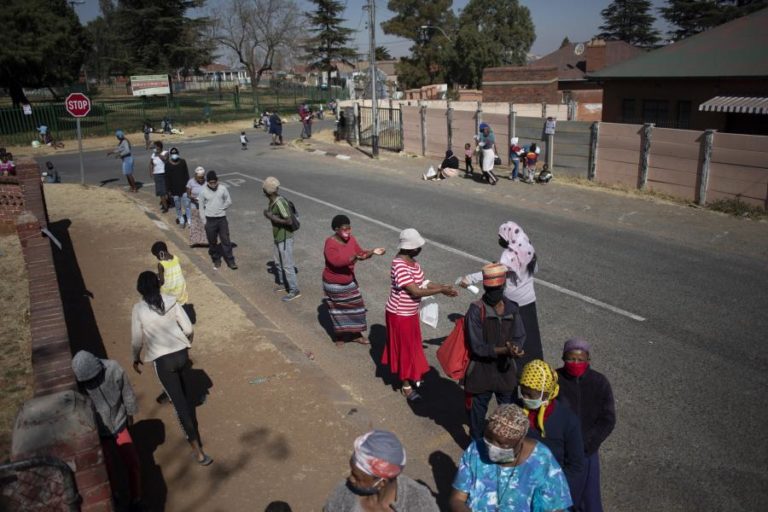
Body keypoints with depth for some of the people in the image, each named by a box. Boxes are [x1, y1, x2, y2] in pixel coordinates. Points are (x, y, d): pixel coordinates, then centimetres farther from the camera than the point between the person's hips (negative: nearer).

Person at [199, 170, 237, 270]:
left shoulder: (222, 188, -6)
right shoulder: (203, 191, -7)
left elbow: (229, 202, 4)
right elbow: (201, 207, 0)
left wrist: (220, 208, -4)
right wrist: (204, 221, -4)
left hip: (222, 218, 0)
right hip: (210, 220, 0)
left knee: (225, 240, 3)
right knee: (212, 242, 11)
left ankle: (230, 261, 12)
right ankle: (216, 260, 27)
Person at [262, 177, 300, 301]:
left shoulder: (279, 202, -25)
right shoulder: (272, 202, 5)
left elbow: (289, 221, -26)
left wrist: (272, 217, -22)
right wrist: (268, 214, 4)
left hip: (285, 238, -10)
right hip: (277, 237, 10)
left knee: (287, 265, -3)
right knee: (278, 262, 21)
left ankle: (294, 291, 6)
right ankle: (282, 283, 39)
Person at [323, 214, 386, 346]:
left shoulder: (351, 239, -5)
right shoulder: (330, 243, -26)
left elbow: (360, 253, 3)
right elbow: (336, 261, -38)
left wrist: (373, 252, -14)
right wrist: (354, 257, -49)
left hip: (349, 282, 6)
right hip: (334, 284, -6)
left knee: (355, 306, 13)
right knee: (338, 310, 10)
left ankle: (356, 335, 30)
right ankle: (339, 336, 31)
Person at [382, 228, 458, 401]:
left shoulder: (412, 261, -2)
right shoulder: (400, 266, -31)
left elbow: (421, 283, 5)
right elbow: (416, 291, -32)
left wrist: (443, 286, -6)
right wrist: (441, 290, -27)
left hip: (411, 312, 9)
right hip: (400, 315, -9)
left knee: (412, 345, 23)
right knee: (404, 348, 6)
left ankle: (411, 375, 43)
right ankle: (406, 385, 23)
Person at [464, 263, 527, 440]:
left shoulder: (511, 308, -5)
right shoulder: (476, 310, -20)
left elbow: (520, 337, -1)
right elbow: (477, 347, -20)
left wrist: (514, 348, -24)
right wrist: (504, 350, -30)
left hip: (506, 368, 4)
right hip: (482, 369, -4)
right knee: (478, 409, 15)